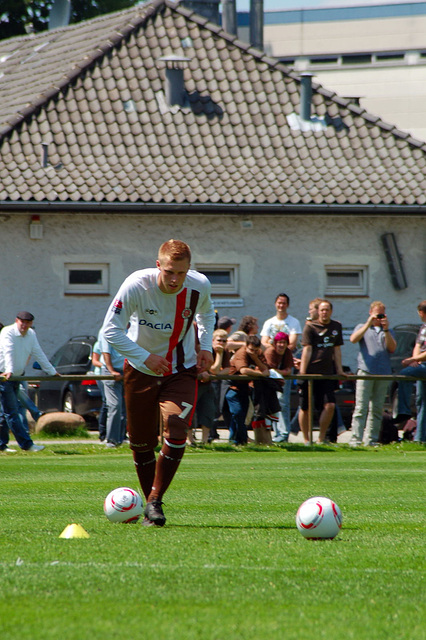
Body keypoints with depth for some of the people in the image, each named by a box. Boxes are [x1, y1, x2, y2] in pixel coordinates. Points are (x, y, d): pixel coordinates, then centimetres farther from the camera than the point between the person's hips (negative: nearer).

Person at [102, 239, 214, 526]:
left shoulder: (200, 286, -14)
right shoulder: (136, 285, -24)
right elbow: (111, 330, -19)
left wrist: (206, 346, 2)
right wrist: (145, 357, -27)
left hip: (182, 370, 1)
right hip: (141, 370, -1)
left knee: (176, 432, -20)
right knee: (141, 442, 4)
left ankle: (155, 501, -9)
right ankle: (151, 507, 23)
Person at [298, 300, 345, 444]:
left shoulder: (336, 327, 13)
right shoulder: (310, 326, -1)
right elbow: (307, 350, -7)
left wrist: (339, 370, 13)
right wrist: (302, 372, -12)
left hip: (327, 373, 3)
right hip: (310, 373, -3)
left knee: (329, 405, -10)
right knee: (305, 407, 2)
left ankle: (321, 439, 0)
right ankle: (306, 440, 12)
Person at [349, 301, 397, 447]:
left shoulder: (388, 331, 20)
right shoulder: (362, 327, 15)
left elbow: (392, 348, 4)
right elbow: (353, 339, -5)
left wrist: (386, 330, -6)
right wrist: (368, 324, -9)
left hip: (383, 374, 3)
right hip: (365, 371, -3)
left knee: (377, 409, 2)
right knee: (361, 407, -10)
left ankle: (371, 440, 6)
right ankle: (355, 439, -14)